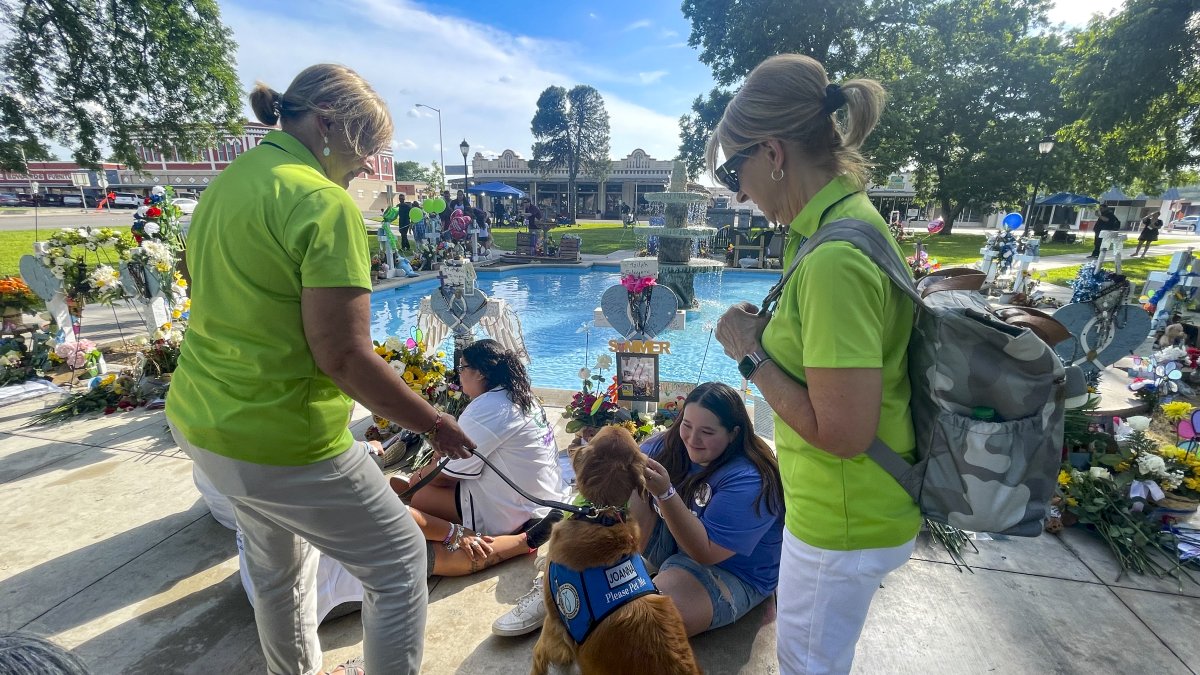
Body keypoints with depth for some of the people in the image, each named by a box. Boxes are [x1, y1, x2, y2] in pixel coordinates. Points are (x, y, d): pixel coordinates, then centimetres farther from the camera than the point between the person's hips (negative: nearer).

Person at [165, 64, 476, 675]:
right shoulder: (324, 202, -20)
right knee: (399, 564, 9)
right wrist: (435, 424, -16)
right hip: (281, 441, -9)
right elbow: (344, 356, -26)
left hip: (198, 420, 10)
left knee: (275, 564, 29)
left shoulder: (225, 182, 8)